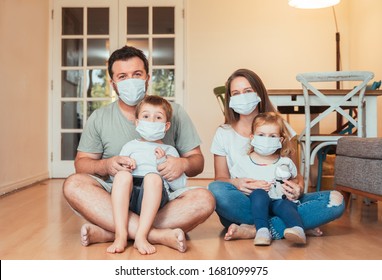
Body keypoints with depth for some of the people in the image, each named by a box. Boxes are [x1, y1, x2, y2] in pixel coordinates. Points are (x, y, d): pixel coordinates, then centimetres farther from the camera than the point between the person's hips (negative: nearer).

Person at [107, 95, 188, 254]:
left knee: (153, 176, -32)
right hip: (128, 194, 1)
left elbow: (180, 185, 14)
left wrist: (164, 163, 4)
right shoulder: (130, 146, 28)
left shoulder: (169, 151, 25)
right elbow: (114, 176, 20)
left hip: (155, 194, -1)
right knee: (122, 175, -30)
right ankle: (121, 236, -37)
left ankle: (141, 236, -38)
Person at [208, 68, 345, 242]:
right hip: (244, 205, -1)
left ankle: (255, 230, -29)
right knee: (215, 189, -35)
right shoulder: (224, 133, 6)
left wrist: (298, 188, -18)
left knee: (335, 200, -20)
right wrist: (235, 183, -19)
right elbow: (220, 178, 5)